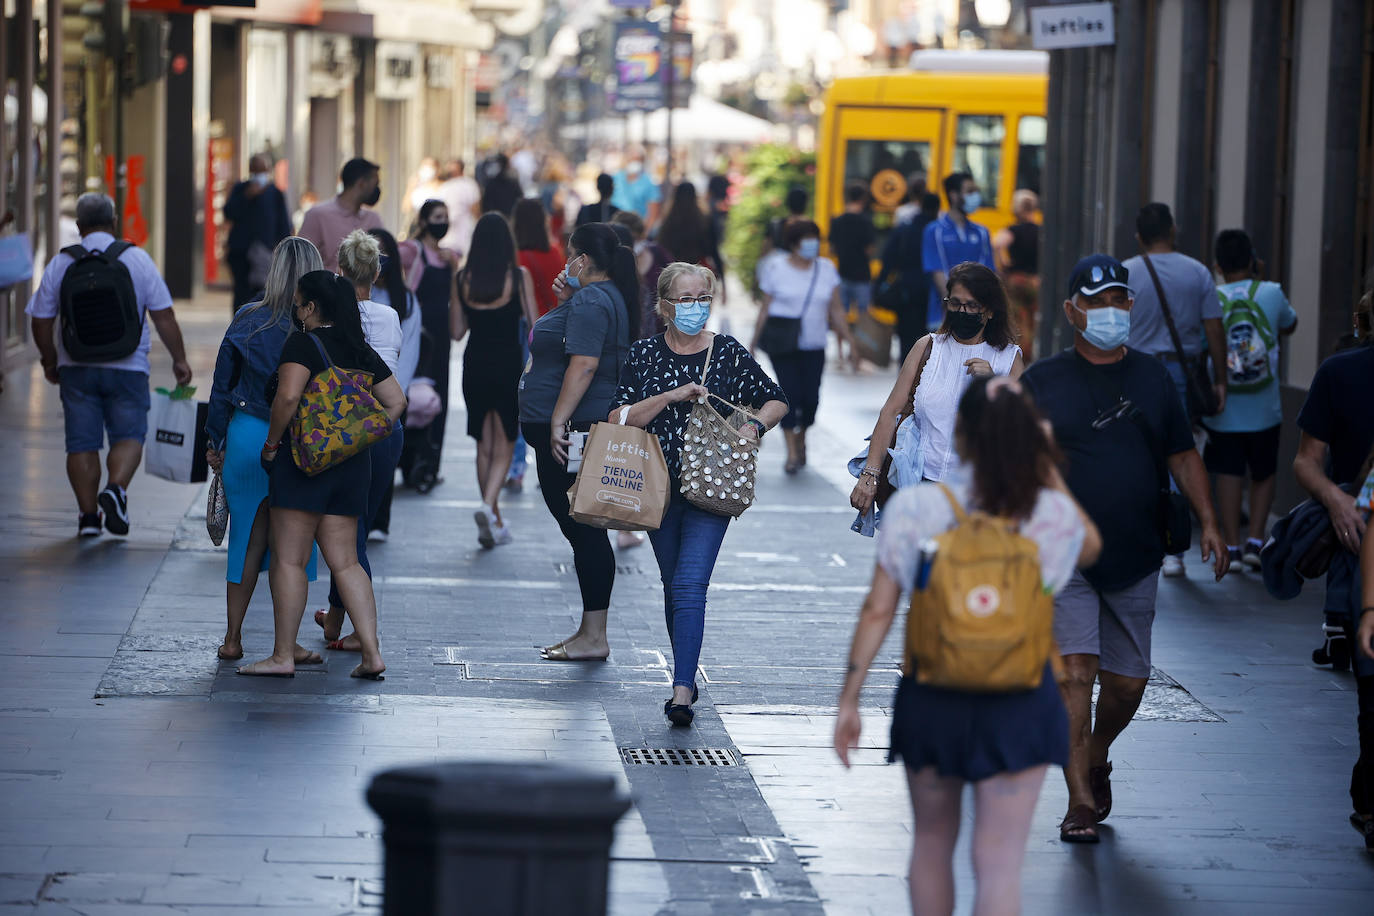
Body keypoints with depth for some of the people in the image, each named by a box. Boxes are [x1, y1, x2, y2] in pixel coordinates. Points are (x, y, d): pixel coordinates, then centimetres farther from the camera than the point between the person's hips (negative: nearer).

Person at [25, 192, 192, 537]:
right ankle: (116, 489, -19)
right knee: (128, 436, 6)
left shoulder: (60, 263, 0)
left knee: (82, 443, 6)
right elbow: (163, 316, -4)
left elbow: (41, 321, 3)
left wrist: (50, 362, 18)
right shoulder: (137, 259, -2)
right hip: (127, 367, -1)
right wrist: (179, 360, 6)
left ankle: (88, 515, 5)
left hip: (76, 367, 1)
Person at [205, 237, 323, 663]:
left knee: (247, 538, 13)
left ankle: (232, 639, 16)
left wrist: (214, 441, 13)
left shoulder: (246, 320, -1)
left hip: (245, 435, 3)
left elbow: (222, 385, 4)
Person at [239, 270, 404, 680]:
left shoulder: (304, 343, -9)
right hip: (352, 463, 7)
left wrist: (271, 443, -12)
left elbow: (288, 396, -24)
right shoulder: (361, 351, 13)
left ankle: (283, 656, 1)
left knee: (288, 560, 0)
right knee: (345, 562, 8)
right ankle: (371, 654, 0)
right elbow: (396, 402, 15)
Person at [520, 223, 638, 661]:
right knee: (584, 530, 12)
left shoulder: (590, 302, -15)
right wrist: (565, 299, 17)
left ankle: (594, 637, -7)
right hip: (591, 428, 11)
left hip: (572, 432, -11)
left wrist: (558, 421, -25)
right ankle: (590, 633, 15)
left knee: (583, 530, -8)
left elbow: (583, 364, -24)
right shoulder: (610, 297, 17)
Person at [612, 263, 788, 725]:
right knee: (673, 586, 13)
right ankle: (687, 676, 29)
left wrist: (754, 425, -8)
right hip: (658, 488, 3)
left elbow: (776, 401, 12)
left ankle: (682, 693, -20)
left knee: (689, 586, -15)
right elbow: (618, 418, -5)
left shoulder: (729, 353, 1)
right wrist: (670, 396, -16)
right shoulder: (644, 354, 3)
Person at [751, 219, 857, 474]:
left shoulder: (826, 269, 7)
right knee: (790, 392, -13)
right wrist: (755, 341, 1)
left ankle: (801, 440, 26)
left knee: (810, 397, -3)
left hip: (813, 346, 3)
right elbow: (765, 309, 3)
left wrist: (848, 339, 6)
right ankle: (792, 453, -9)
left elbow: (835, 311, 11)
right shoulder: (776, 268, 0)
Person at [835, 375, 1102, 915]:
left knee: (933, 840, 23)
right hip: (1019, 703, -1)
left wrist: (849, 700, 0)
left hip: (930, 698, 1)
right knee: (999, 862, 1)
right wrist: (1049, 472, 11)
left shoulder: (916, 508, -9)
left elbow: (878, 611, -7)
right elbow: (1091, 547, 17)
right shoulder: (1052, 514, -8)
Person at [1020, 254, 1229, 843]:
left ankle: (1097, 761, 37)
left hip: (1136, 558, 4)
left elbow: (1182, 455, 15)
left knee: (1127, 680, 9)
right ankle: (1080, 801, -12)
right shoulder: (1043, 381, 0)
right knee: (1075, 672, -15)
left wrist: (1208, 522, 5)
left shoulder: (1151, 378, 11)